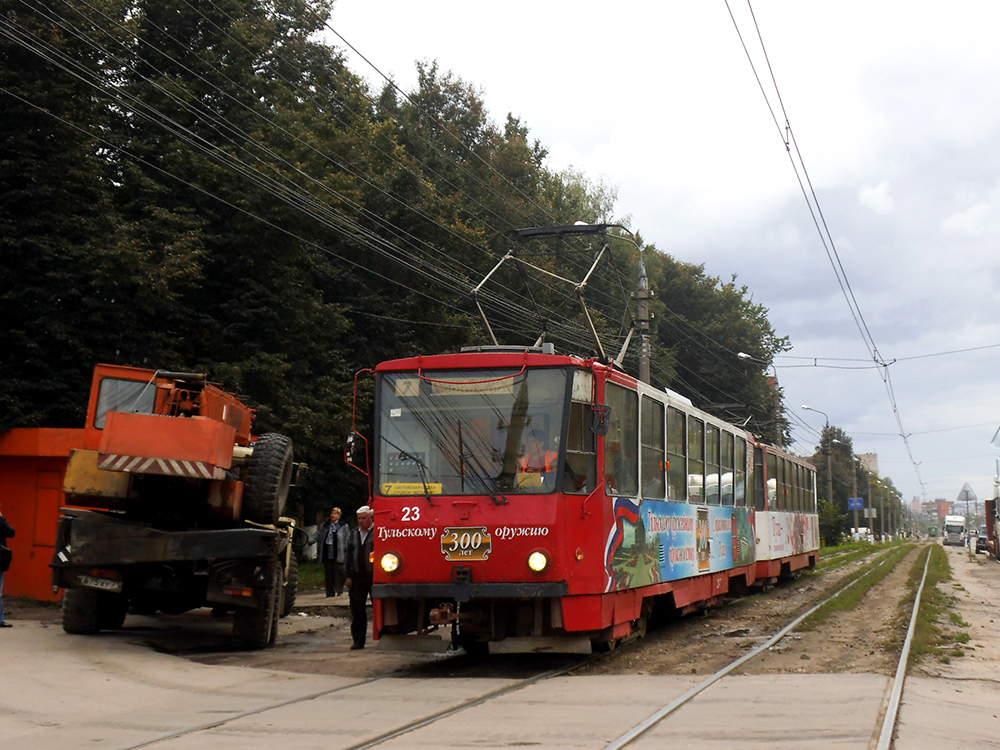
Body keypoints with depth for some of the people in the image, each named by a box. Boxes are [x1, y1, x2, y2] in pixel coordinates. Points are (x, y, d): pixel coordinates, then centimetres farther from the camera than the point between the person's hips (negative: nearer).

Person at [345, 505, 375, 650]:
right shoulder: (354, 534, 16)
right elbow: (349, 555, 17)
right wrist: (349, 576, 12)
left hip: (374, 576, -6)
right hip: (358, 577, 6)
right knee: (357, 609, 5)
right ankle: (358, 640, 11)